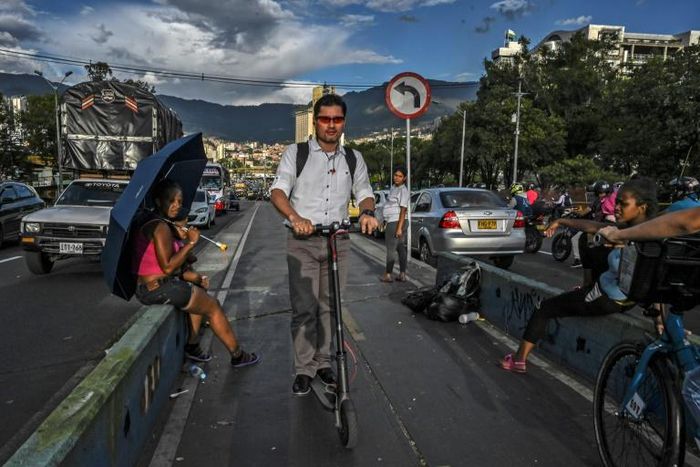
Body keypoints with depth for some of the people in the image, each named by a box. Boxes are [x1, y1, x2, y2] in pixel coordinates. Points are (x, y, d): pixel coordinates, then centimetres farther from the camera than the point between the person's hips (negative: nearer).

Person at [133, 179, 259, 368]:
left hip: (145, 288, 10)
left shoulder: (149, 222, 11)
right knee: (213, 306, 5)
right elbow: (168, 266, -24)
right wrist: (191, 242, -18)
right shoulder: (161, 227, -20)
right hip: (161, 289, -10)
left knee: (199, 294, 27)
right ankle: (238, 355, 16)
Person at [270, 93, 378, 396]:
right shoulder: (296, 153, 1)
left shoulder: (353, 158, 11)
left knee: (329, 306, 10)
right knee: (304, 308, -4)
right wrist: (294, 217, -29)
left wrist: (367, 213, -11)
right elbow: (278, 191, -9)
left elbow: (364, 193, 14)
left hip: (337, 241, 3)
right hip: (303, 242, -3)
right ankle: (304, 369, 8)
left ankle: (323, 362, 24)